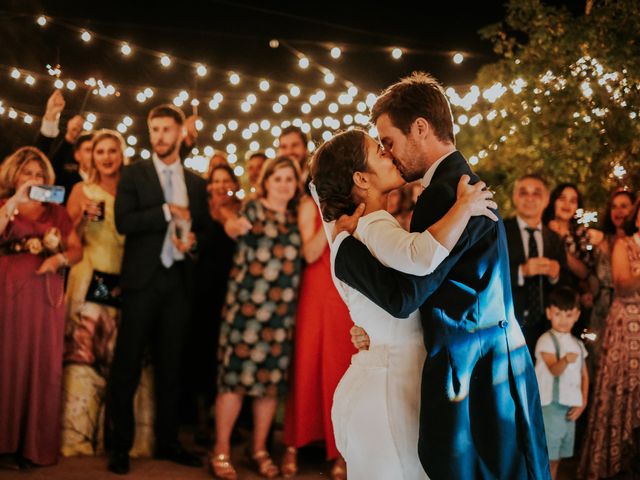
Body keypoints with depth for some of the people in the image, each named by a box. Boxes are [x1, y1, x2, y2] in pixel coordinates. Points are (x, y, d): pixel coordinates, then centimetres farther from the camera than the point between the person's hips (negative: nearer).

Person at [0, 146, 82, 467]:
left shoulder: (56, 212, 17)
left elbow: (77, 250, 11)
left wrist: (59, 259, -9)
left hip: (46, 296, 2)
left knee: (42, 366, -1)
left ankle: (35, 445, 2)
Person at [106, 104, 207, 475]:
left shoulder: (196, 182, 13)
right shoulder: (134, 174, 2)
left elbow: (202, 228, 14)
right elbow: (124, 222, -10)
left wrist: (192, 240, -7)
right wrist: (167, 211, -14)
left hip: (179, 280, 3)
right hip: (143, 279, -3)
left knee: (171, 365, 9)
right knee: (128, 364, 0)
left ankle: (167, 441, 18)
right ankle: (120, 445, 7)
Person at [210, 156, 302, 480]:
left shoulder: (295, 218, 15)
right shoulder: (254, 208, 2)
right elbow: (238, 226, -17)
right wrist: (235, 225, -38)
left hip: (282, 309, 5)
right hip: (248, 303, -5)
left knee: (272, 377, 6)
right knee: (236, 373, -5)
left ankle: (259, 449, 18)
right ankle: (221, 451, 2)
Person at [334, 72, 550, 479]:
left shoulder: (448, 191, -17)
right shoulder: (463, 183, 15)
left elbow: (402, 295, -22)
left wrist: (345, 240, -9)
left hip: (474, 380, -10)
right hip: (490, 369, 10)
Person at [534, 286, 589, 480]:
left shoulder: (578, 344, 11)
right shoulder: (546, 340, -10)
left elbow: (584, 375, 15)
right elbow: (554, 369, -24)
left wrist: (582, 404, 3)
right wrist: (565, 360, -46)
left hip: (570, 408, 6)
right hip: (550, 406, -6)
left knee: (556, 457, 14)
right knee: (547, 458, -6)